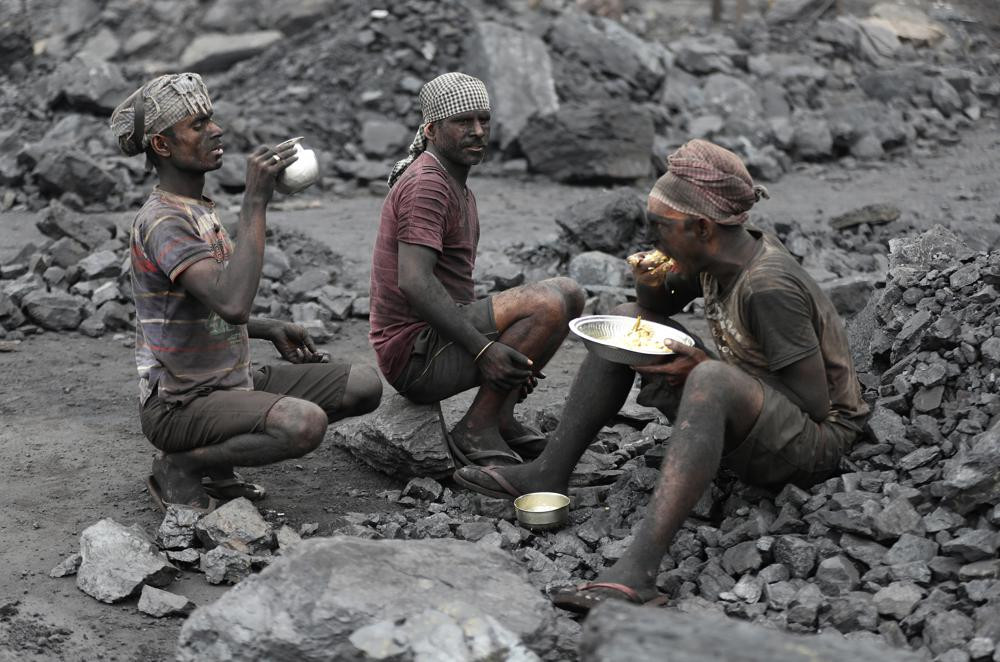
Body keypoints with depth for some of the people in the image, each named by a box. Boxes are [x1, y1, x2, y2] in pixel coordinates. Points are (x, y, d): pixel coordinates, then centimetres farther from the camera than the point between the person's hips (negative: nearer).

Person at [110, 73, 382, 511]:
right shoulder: (162, 222, -21)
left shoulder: (198, 211, 12)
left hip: (234, 380, 10)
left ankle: (216, 455, 7)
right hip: (181, 405, -10)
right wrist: (255, 201, -32)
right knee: (305, 423, -34)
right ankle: (179, 466, -8)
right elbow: (233, 304, -36)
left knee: (364, 387, 1)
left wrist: (271, 331, 11)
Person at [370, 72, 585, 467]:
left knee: (570, 294, 12)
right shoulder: (427, 184, -14)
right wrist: (483, 349, -30)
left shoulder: (456, 185, 19)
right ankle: (476, 432, -16)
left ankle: (501, 419, 6)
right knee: (549, 304, -24)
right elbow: (414, 283, -26)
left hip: (439, 339, 10)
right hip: (414, 355, -10)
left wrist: (512, 358, 15)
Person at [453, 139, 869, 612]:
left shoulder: (769, 287, -27)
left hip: (816, 443, -9)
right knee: (629, 319, 4)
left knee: (710, 380, -40)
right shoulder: (718, 252, -2)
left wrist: (704, 368, -23)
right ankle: (548, 474, 1)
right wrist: (651, 287, -8)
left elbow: (815, 402, -25)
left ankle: (639, 568, -50)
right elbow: (661, 306, 18)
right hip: (743, 420, 9)